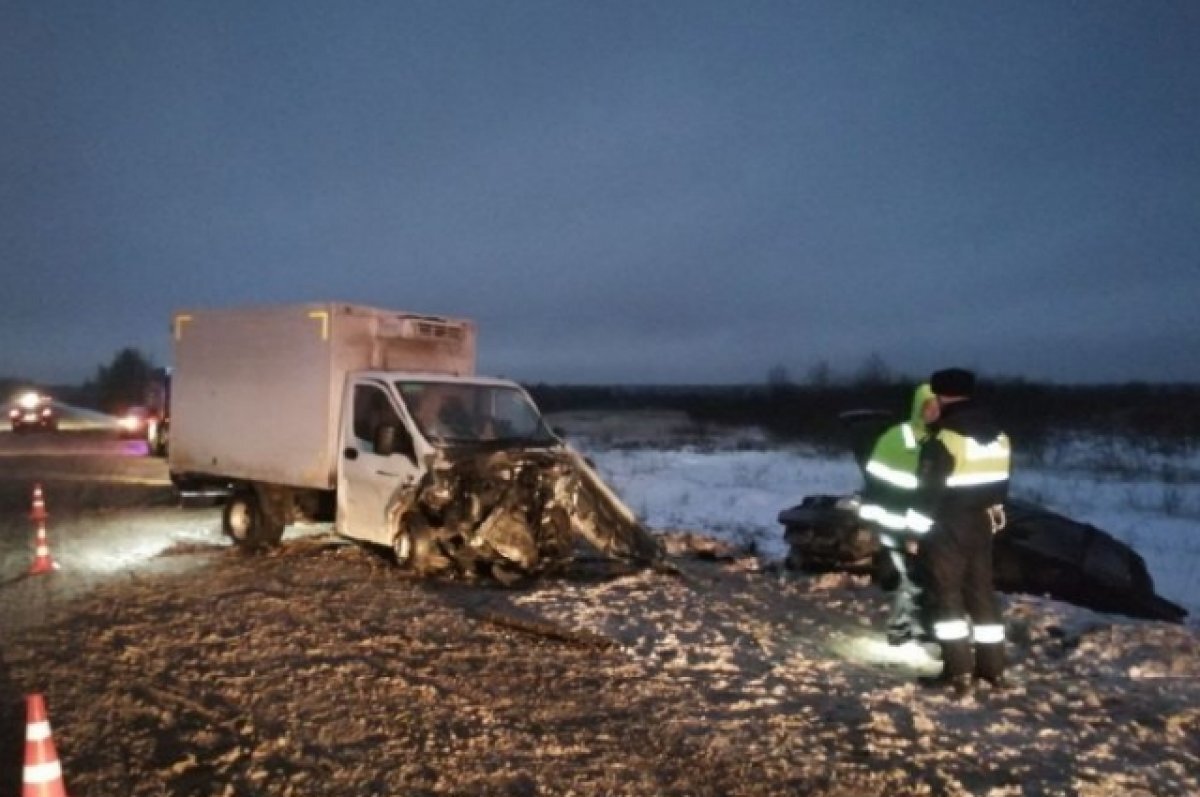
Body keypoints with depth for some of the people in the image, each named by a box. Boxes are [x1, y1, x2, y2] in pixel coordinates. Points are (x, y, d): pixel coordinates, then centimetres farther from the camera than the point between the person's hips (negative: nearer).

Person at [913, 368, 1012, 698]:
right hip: (980, 523, 7)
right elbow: (999, 481, 16)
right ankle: (993, 669, 21)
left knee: (947, 594, 1)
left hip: (947, 527, -7)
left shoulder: (943, 438, -19)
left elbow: (929, 491, -17)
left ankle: (958, 673, 0)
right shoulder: (997, 433, 7)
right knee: (982, 591, 14)